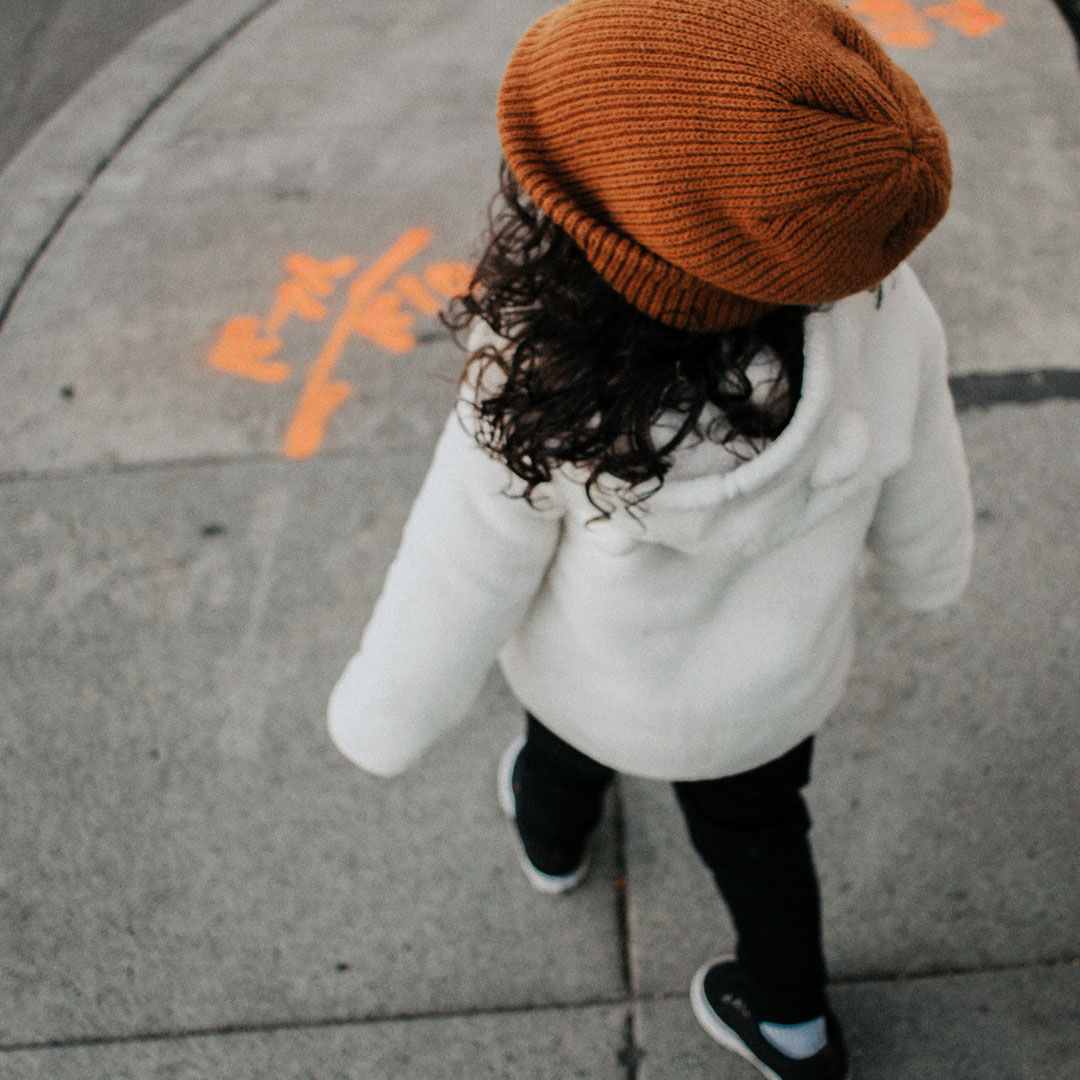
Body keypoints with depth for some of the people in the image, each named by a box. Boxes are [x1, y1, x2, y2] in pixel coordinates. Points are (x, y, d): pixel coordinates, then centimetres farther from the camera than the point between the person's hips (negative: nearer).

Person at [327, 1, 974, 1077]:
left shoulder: (533, 419, -41)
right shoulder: (880, 314, -34)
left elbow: (426, 655, -25)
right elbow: (925, 555, -15)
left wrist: (368, 719, -2)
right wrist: (874, 553, 9)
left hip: (604, 686, -1)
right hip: (776, 685, 1)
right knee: (750, 819, 32)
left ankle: (552, 835, 68)